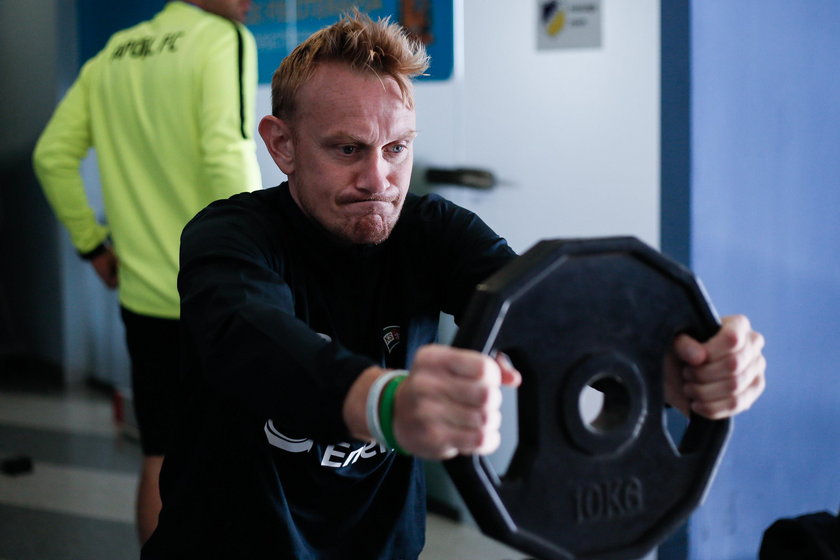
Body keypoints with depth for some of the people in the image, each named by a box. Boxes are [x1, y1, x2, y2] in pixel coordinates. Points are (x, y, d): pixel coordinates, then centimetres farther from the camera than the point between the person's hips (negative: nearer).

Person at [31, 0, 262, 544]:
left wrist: (92, 243, 16)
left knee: (161, 461, 13)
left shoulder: (112, 54, 11)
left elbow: (52, 155, 10)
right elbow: (225, 154, -23)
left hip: (144, 292, 5)